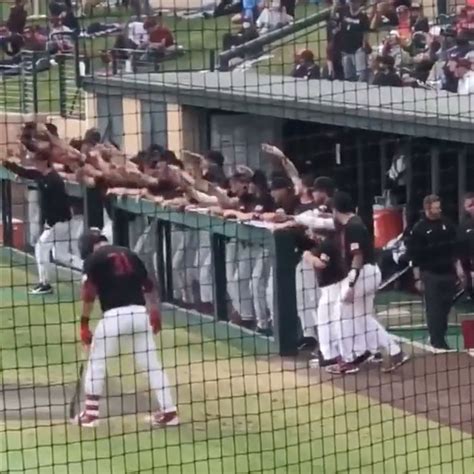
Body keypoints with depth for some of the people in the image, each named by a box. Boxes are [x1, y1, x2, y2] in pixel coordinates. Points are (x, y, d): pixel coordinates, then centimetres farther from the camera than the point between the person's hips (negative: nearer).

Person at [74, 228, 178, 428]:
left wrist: (84, 324, -2)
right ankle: (169, 411, 7)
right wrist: (155, 313, 30)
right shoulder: (130, 254, 19)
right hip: (140, 313, 4)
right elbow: (148, 285, 20)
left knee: (96, 361, 10)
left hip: (115, 316, -4)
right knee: (151, 363, 10)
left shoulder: (94, 259, 4)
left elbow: (89, 293, -5)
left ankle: (90, 413, 9)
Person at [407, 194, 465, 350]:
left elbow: (455, 248, 15)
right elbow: (414, 256, -5)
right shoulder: (419, 229, -6)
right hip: (430, 275, -4)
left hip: (448, 273, 4)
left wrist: (458, 267, 8)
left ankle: (439, 337, 15)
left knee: (445, 307, 5)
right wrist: (418, 278, -8)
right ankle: (437, 341, -4)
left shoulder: (447, 225, 8)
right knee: (434, 309, -6)